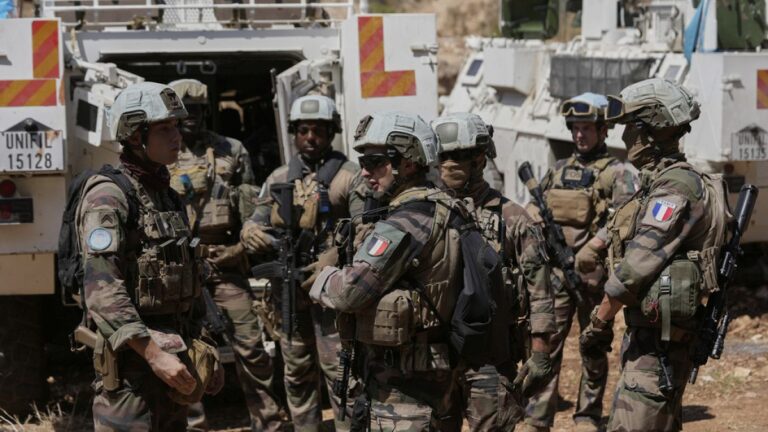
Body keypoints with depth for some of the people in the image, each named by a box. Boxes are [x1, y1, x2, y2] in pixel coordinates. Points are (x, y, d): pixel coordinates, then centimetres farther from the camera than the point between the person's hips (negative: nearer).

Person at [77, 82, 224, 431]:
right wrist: (152, 352, -28)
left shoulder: (166, 195, 16)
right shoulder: (108, 197, -12)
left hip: (172, 353, 9)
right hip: (131, 359, -9)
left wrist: (200, 349, 19)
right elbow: (102, 290, -22)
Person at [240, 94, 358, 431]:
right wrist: (252, 232, -13)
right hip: (288, 289, 6)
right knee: (297, 372, 15)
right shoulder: (279, 179, 13)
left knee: (339, 370, -6)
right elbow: (257, 221, 12)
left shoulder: (349, 177, -4)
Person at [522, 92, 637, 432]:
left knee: (594, 350, 7)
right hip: (554, 274, 4)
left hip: (594, 275, -4)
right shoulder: (557, 171, 15)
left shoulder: (617, 174, -1)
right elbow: (533, 217, 20)